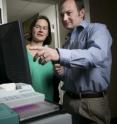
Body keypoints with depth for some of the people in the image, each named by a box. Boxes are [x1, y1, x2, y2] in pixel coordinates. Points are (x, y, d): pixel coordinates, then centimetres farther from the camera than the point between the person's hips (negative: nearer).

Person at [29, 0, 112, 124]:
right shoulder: (68, 40, 14)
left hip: (92, 102, -6)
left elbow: (97, 55, -28)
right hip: (69, 100, 6)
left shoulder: (97, 29, -6)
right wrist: (61, 72, -3)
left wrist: (59, 55, -40)